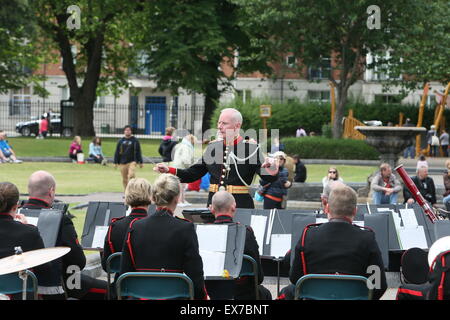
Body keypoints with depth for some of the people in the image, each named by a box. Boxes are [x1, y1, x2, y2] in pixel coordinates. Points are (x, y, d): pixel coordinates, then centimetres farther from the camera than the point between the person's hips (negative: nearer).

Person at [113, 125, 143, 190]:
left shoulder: (135, 141, 4)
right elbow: (117, 152, 12)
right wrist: (115, 162, 8)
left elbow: (138, 152, 6)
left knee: (131, 175, -22)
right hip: (123, 163, 3)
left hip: (132, 162, -3)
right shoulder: (121, 141, 10)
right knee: (124, 179, 5)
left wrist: (140, 162, 3)